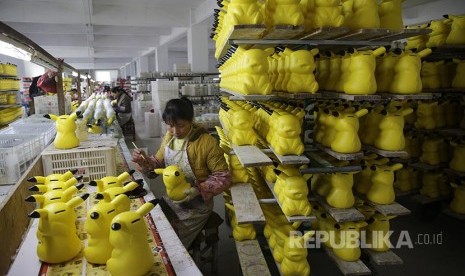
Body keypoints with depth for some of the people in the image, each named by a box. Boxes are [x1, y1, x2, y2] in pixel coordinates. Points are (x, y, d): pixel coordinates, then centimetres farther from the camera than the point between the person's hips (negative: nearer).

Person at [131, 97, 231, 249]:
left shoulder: (207, 142, -23)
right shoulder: (169, 136, -3)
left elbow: (223, 177, -17)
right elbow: (159, 162, 10)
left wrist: (199, 190, -29)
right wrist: (145, 162, -12)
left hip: (196, 206, -6)